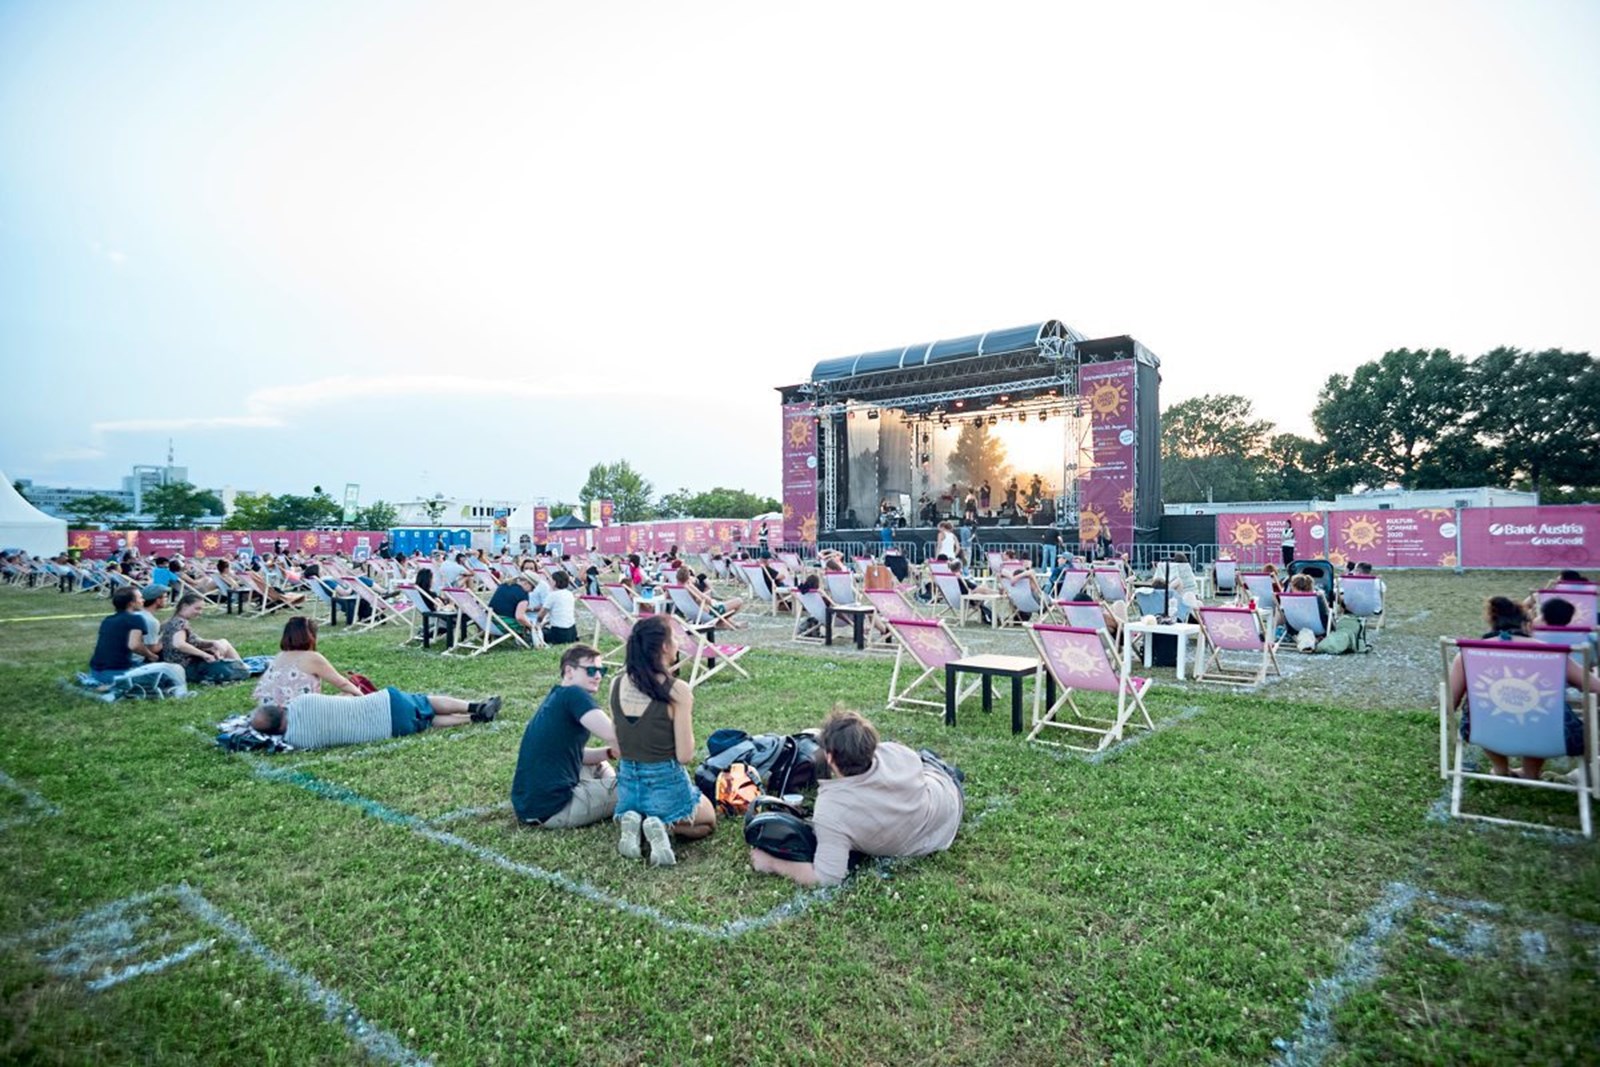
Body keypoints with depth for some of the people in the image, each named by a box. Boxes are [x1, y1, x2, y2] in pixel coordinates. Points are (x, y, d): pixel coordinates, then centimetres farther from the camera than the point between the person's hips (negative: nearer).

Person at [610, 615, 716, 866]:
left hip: (627, 783, 5)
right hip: (665, 785, -5)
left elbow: (617, 749, 5)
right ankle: (665, 825, -4)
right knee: (708, 821, 26)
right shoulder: (677, 690, -21)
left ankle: (632, 822, 4)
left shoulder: (617, 685, -4)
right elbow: (685, 755, -16)